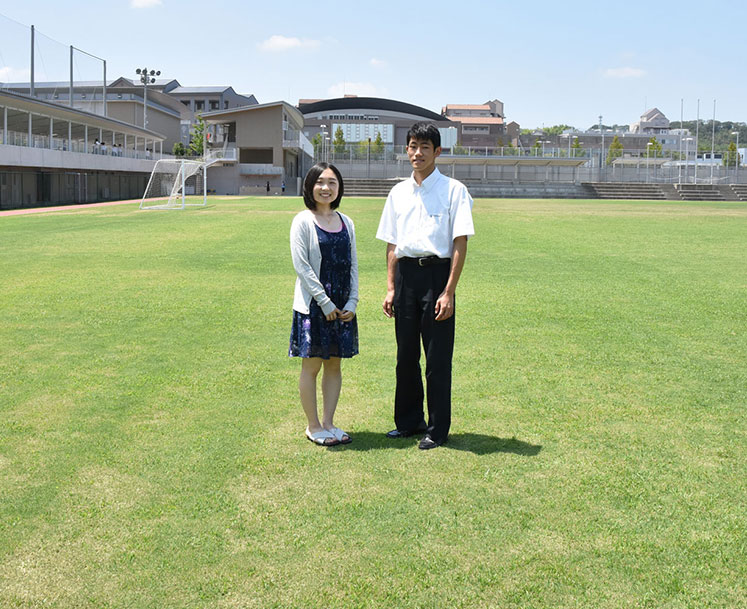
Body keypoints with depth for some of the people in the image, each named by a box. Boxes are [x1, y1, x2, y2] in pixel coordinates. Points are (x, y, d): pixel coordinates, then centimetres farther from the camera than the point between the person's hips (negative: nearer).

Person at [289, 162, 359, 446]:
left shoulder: (346, 222, 9)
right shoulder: (303, 221, -6)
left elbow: (353, 265, 10)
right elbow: (301, 266, -11)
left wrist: (352, 302, -1)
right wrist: (325, 302, -14)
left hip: (342, 306, 5)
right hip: (313, 305, -5)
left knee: (334, 364, 9)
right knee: (311, 366, 2)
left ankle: (328, 423, 19)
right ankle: (313, 426, 14)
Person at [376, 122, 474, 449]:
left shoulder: (453, 190, -4)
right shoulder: (399, 192, 11)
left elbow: (460, 244, -8)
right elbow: (392, 244, 14)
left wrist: (449, 292, -14)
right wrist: (391, 288, 8)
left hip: (436, 272, -5)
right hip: (405, 274, 5)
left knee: (438, 357, 1)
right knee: (406, 354, 12)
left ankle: (438, 428, 13)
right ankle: (409, 420, 27)